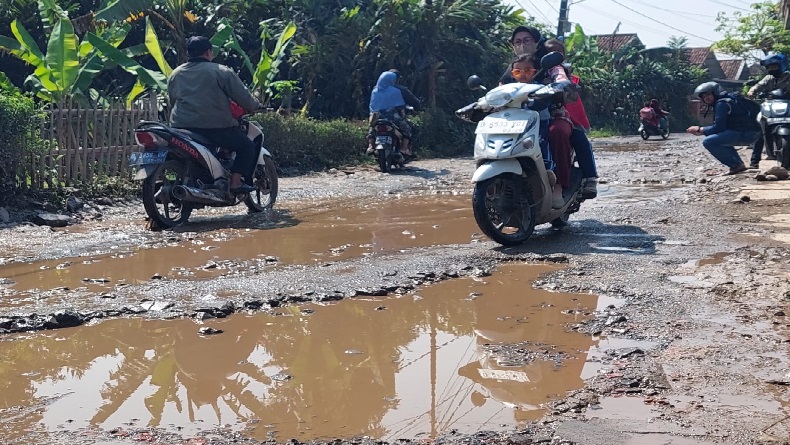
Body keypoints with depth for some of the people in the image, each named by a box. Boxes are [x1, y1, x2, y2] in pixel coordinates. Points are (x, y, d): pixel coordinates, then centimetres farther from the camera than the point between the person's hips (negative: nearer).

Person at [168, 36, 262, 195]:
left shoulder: (175, 74, 14)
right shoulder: (221, 72, -3)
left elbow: (172, 100, 22)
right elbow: (243, 97, -4)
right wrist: (255, 106, 15)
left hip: (181, 126, 6)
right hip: (215, 126, -6)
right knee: (247, 146, 6)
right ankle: (236, 182, -7)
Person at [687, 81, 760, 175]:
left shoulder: (722, 103, -9)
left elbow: (718, 127, -15)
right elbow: (721, 126, 23)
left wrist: (699, 130, -3)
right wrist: (700, 131, 13)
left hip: (745, 134, -11)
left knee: (708, 142, -16)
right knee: (721, 139, 32)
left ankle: (735, 165, -11)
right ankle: (739, 164, 19)